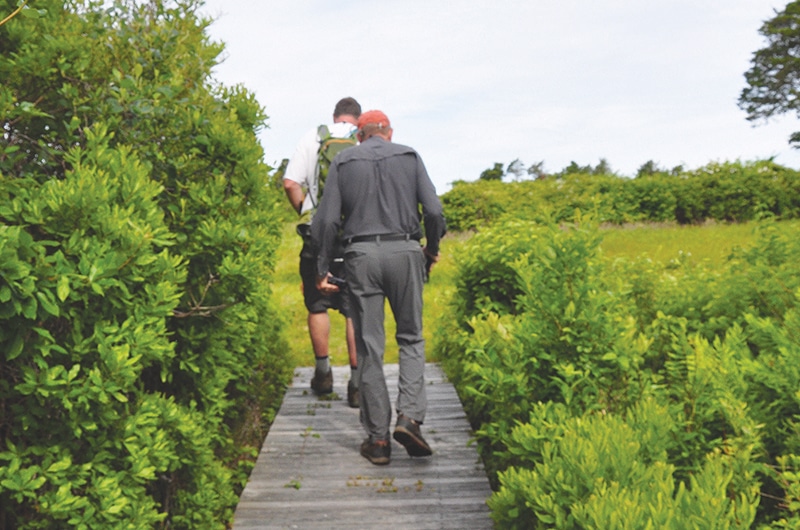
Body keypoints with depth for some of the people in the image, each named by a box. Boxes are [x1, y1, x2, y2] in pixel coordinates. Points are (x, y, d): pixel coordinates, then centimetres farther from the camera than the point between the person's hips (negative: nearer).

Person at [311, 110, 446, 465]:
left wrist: (322, 268, 5)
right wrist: (432, 247, 18)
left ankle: (378, 439, 7)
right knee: (411, 337, 13)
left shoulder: (342, 161, 10)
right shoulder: (410, 157, 10)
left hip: (361, 254, 0)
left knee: (369, 347, 4)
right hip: (404, 251, 0)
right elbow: (434, 210, 1)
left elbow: (327, 218, 1)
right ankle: (409, 416, -5)